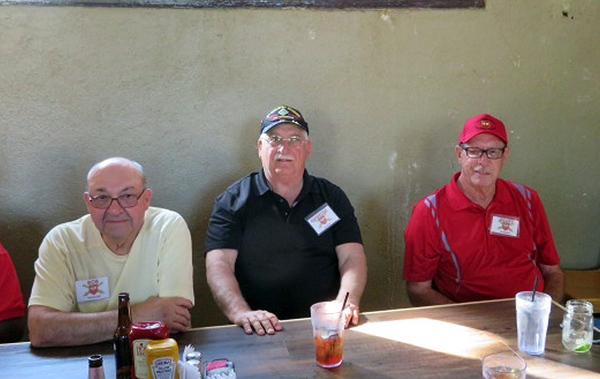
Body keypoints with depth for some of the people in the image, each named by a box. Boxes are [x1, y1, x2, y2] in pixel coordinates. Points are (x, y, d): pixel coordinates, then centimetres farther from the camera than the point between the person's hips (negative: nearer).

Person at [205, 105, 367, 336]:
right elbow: (218, 264, -3)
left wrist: (347, 302, -14)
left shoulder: (332, 197, 15)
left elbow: (352, 257, 6)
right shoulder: (233, 201, 7)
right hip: (260, 332, -2)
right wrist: (241, 312, -21)